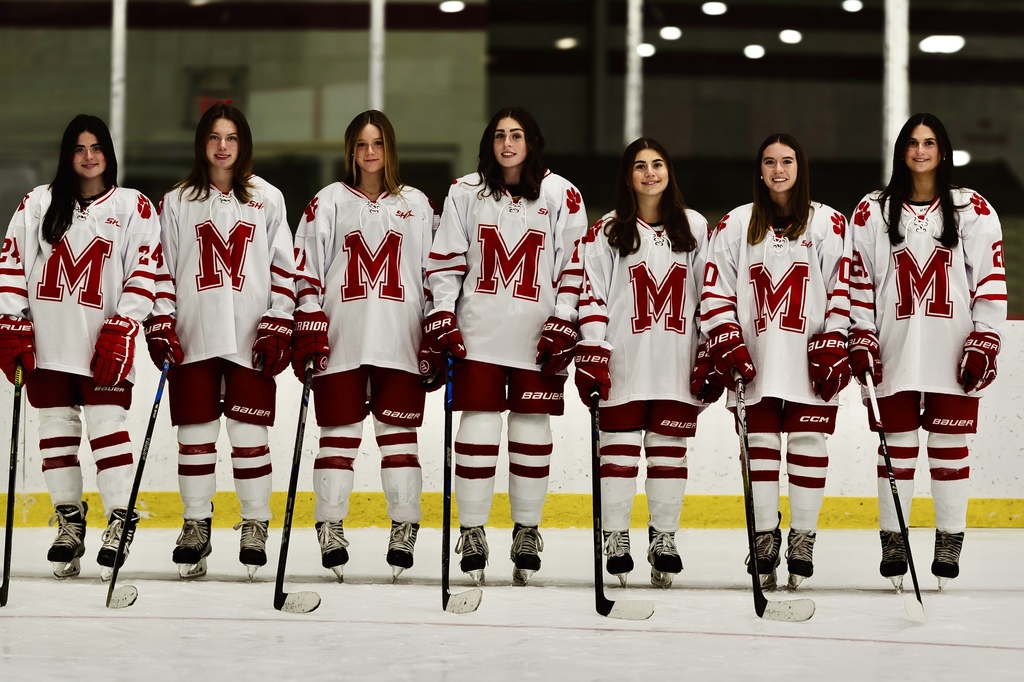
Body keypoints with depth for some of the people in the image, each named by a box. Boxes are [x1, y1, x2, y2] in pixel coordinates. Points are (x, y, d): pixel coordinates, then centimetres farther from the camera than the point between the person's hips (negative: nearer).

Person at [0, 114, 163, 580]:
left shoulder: (133, 208, 3)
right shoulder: (38, 204, 10)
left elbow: (144, 274, -3)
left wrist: (120, 332, -11)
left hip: (105, 344, -3)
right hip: (48, 343, 3)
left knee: (107, 427, -10)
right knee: (56, 430, 6)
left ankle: (120, 520, -3)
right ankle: (68, 521, 16)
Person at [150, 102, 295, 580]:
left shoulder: (267, 199, 7)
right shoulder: (177, 202, 9)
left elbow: (284, 270, 5)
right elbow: (161, 269, 9)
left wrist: (277, 328, -3)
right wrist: (160, 327, 0)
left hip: (250, 341, -1)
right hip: (193, 340, 1)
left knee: (249, 432, -1)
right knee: (194, 431, 4)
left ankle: (255, 527, 9)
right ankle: (196, 528, 13)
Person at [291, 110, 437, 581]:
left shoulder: (417, 205, 11)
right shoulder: (328, 203, 7)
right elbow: (307, 271, 3)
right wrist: (308, 333, -5)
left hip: (400, 343, 1)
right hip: (341, 342, 0)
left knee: (399, 433, 1)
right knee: (338, 432, 1)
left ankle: (404, 529, 7)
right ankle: (330, 527, 7)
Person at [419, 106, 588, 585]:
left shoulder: (561, 196, 2)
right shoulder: (465, 192, 5)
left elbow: (575, 267, 2)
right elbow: (444, 261, 6)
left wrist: (563, 323, -5)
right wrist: (440, 321, -1)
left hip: (538, 338, 0)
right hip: (478, 334, 0)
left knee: (532, 433, 5)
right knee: (478, 430, -2)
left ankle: (527, 532, 17)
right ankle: (472, 532, 9)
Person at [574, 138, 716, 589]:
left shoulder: (696, 227, 10)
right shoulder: (606, 231, 3)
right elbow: (591, 297, -1)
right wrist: (591, 357, -9)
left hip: (678, 363, 2)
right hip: (624, 363, -2)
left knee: (670, 449, 5)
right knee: (620, 448, 0)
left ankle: (664, 539, 13)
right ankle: (615, 538, 8)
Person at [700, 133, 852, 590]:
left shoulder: (829, 224, 5)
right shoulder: (736, 225, 9)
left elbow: (843, 291, 1)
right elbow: (715, 291, 6)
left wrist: (833, 348, -7)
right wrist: (726, 345, -4)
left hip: (812, 361, -1)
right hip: (756, 360, 1)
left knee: (808, 446, 0)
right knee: (760, 445, 3)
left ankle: (803, 540, 10)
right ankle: (764, 536, 12)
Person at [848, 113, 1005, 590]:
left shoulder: (973, 210, 4)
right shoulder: (872, 212, 7)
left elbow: (992, 279, 1)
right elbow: (858, 279, 7)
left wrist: (984, 342, -5)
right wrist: (861, 339, 0)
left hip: (954, 353, -1)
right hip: (896, 353, 1)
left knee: (950, 447, 3)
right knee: (897, 447, 4)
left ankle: (950, 542, 12)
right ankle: (892, 540, 12)